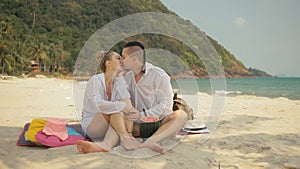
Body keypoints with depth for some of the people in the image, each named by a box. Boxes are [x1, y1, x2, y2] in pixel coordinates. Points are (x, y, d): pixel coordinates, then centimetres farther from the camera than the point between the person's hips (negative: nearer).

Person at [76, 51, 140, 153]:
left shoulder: (119, 82, 2)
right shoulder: (95, 80, -13)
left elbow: (127, 104, -12)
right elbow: (98, 104, -30)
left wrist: (129, 132, -26)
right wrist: (122, 106, -35)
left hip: (111, 127, 4)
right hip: (91, 125, -4)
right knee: (115, 109, -28)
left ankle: (106, 144, -46)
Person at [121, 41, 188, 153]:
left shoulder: (159, 75, -7)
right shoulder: (127, 77, 10)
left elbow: (165, 104, -11)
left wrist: (142, 115, -24)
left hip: (160, 121, -3)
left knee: (181, 115, -32)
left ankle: (149, 142, -53)